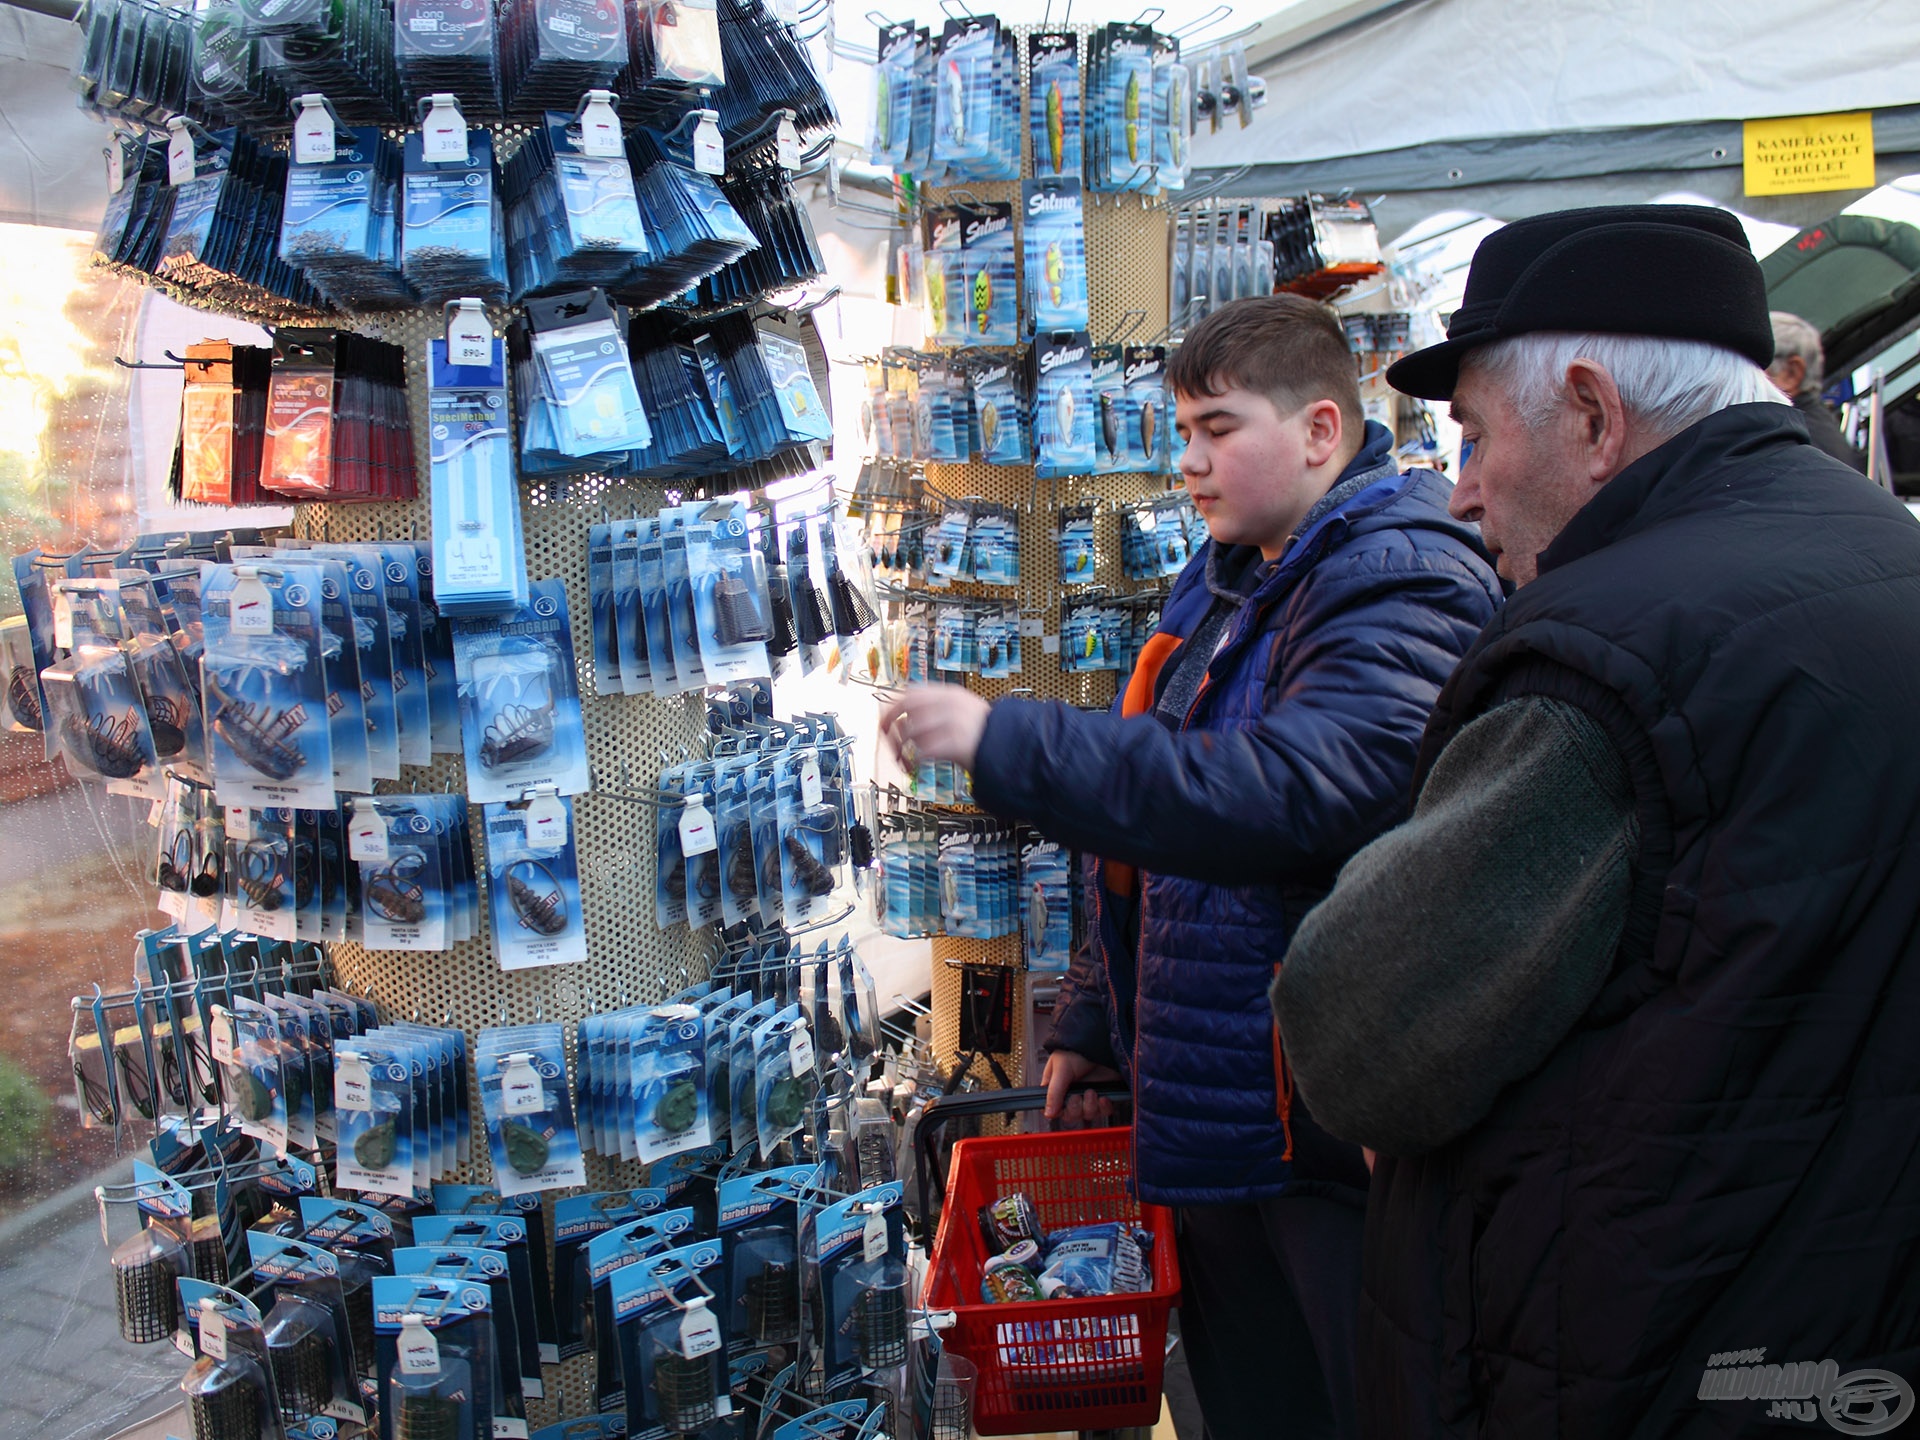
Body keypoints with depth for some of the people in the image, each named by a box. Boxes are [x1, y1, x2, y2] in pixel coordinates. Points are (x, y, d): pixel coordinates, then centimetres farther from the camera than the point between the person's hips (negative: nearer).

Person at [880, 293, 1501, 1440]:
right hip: (1208, 1118, 8)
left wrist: (1006, 743, -32)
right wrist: (1094, 1015, 16)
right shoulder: (1221, 586, 13)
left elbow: (1292, 791, -33)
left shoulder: (1405, 580, -16)